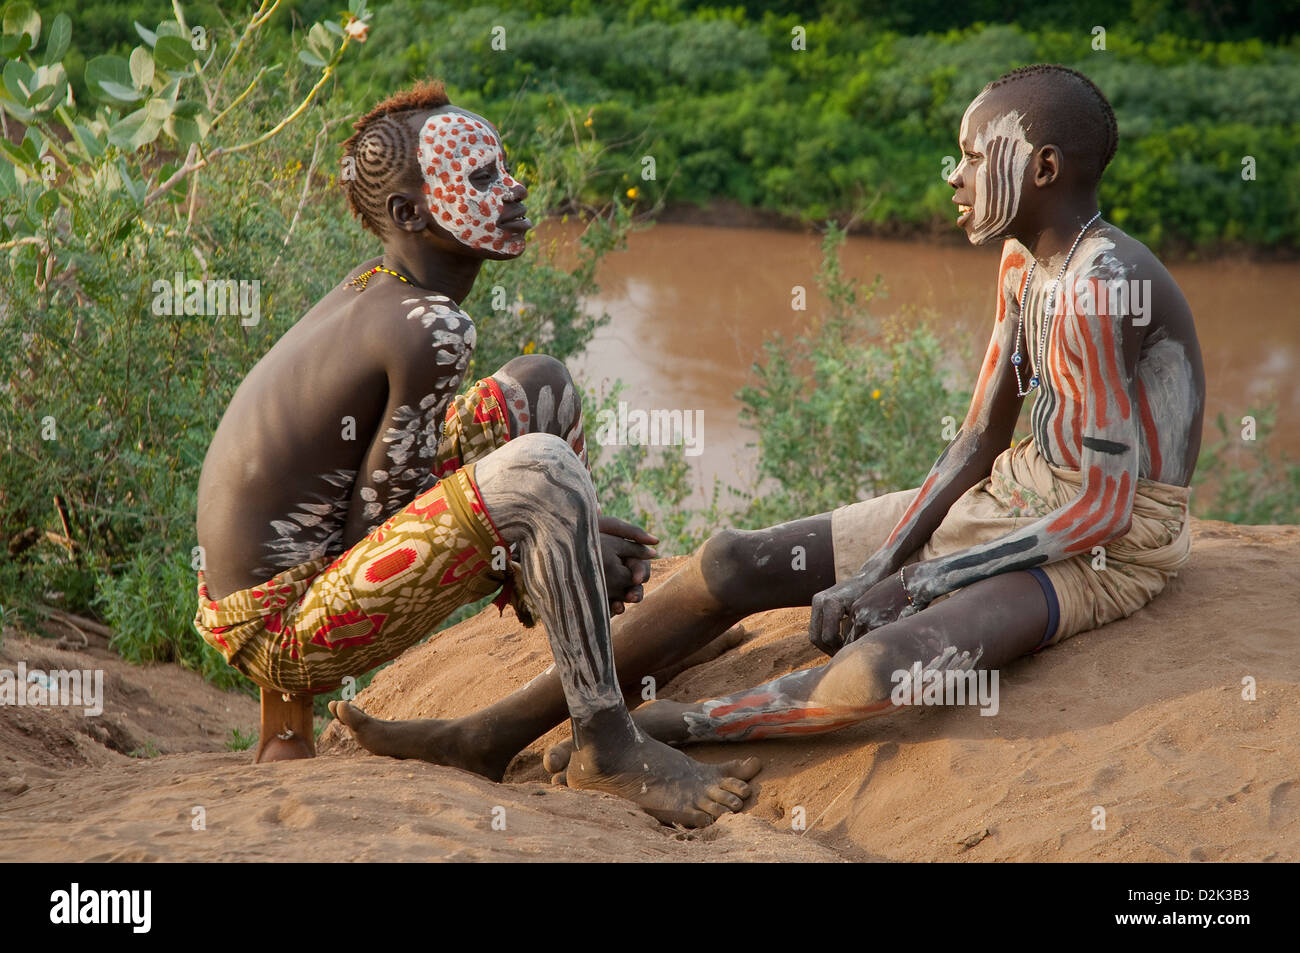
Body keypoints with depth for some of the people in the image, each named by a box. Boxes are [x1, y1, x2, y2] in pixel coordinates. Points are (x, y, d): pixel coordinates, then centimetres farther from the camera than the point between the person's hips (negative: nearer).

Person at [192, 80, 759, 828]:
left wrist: (563, 529, 11)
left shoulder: (374, 290, 7)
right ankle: (611, 749, -16)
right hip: (286, 632, -10)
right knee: (540, 469, -28)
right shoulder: (430, 330, -21)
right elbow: (372, 525, -19)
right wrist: (539, 548, -8)